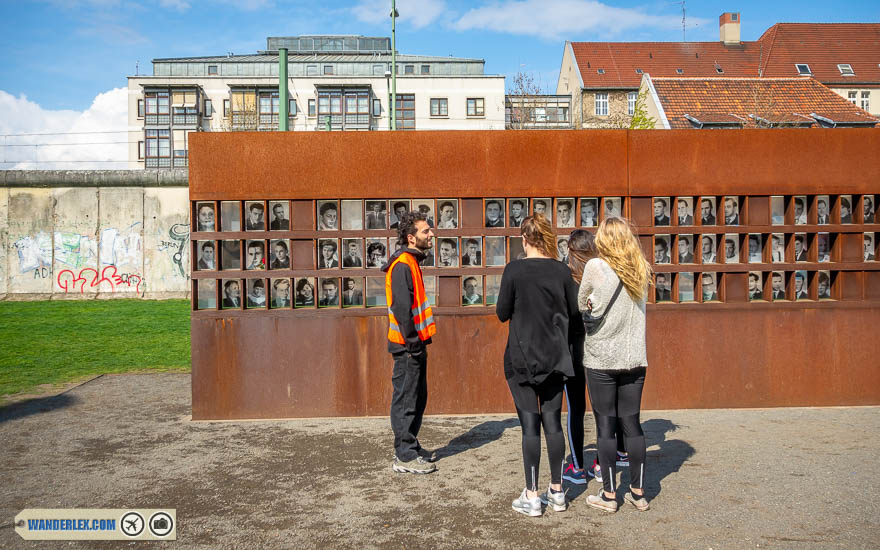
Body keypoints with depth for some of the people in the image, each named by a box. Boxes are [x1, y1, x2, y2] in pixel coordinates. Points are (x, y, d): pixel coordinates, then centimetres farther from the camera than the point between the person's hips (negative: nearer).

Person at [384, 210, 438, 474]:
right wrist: (413, 343, -21)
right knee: (406, 400, -3)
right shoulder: (402, 265, -16)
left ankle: (411, 448, 27)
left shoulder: (411, 262, 16)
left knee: (417, 399, 17)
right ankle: (405, 457, 5)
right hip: (407, 346, -10)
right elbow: (401, 308, -22)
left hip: (415, 345, 10)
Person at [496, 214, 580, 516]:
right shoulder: (562, 271, -2)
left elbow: (502, 313, -5)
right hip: (554, 359, 3)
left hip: (522, 359, -3)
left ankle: (532, 497, 8)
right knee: (553, 422, 10)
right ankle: (557, 492, 19)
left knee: (530, 424, 1)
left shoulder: (514, 270, -11)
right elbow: (574, 315, 4)